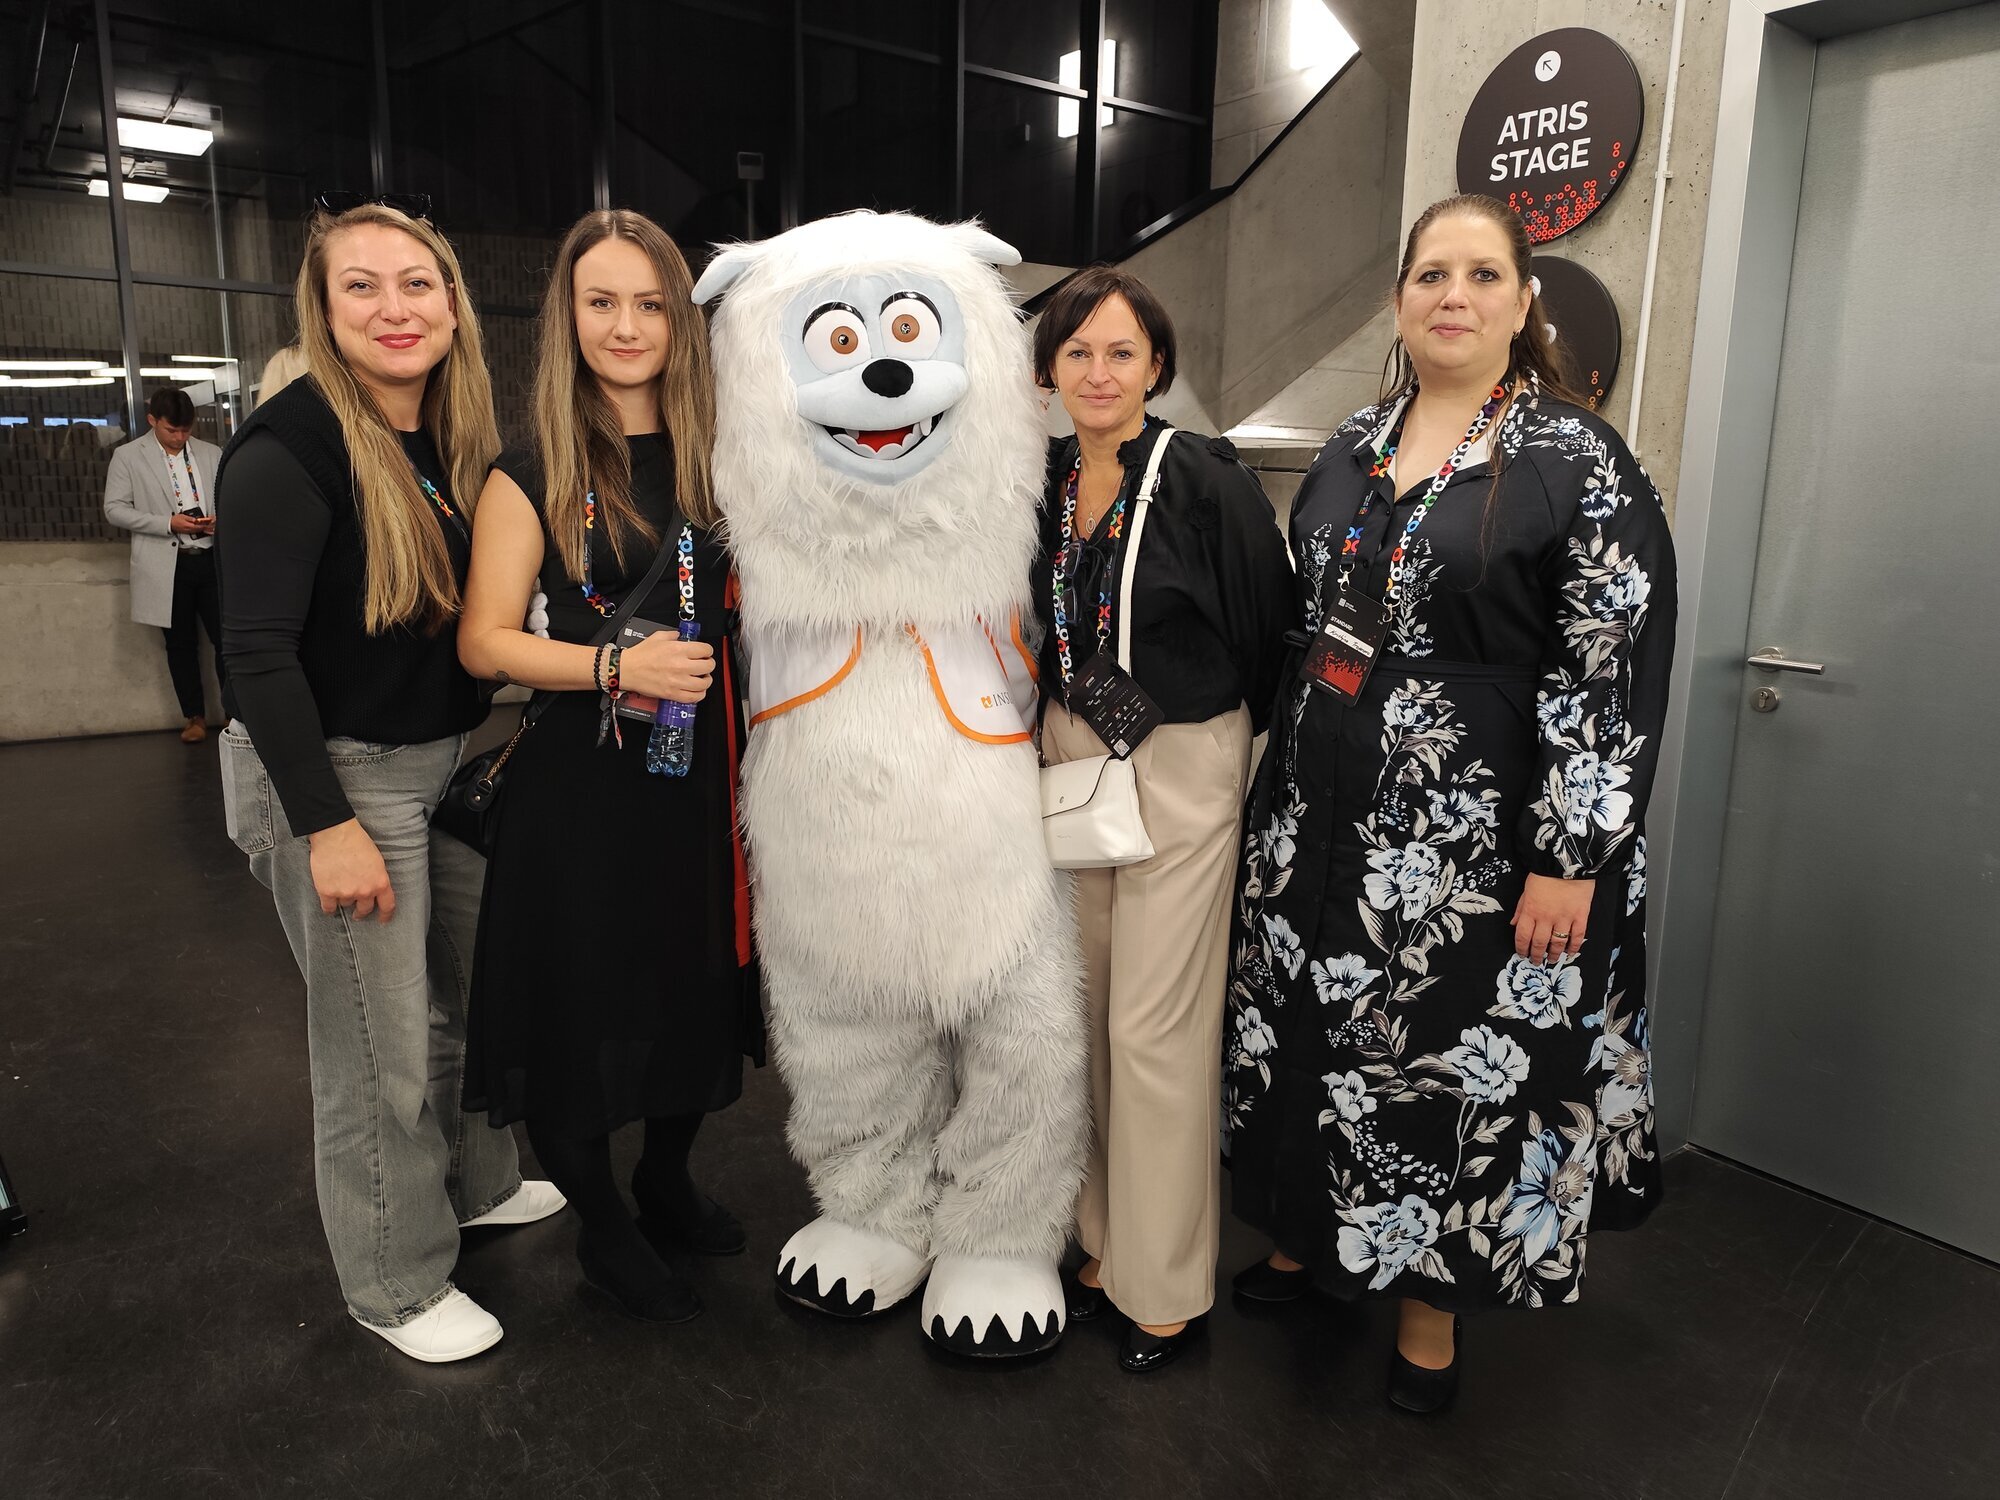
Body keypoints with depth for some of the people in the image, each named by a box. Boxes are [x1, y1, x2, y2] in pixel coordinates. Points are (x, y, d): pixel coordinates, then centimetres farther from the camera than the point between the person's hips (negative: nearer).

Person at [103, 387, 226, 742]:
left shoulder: (212, 454, 8)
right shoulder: (127, 456, 1)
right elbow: (114, 508, -2)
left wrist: (222, 519, -9)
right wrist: (168, 523, -15)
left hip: (212, 559, 1)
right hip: (167, 566, -1)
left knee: (226, 639, -1)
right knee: (181, 644, 9)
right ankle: (195, 716, 20)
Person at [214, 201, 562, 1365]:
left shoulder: (460, 438, 6)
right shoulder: (291, 444, -16)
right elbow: (259, 650, -19)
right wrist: (327, 824, -21)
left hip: (454, 759, 8)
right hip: (336, 771, -7)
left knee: (467, 994, 20)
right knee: (380, 1046, 2)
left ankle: (475, 1183, 44)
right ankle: (396, 1283, 23)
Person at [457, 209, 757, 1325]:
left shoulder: (719, 455, 5)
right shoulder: (537, 475, -4)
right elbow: (485, 641, -8)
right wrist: (615, 665, -20)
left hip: (705, 771, 4)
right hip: (583, 782, -3)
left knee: (702, 992, 15)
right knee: (587, 1004, 7)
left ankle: (668, 1183, 43)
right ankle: (604, 1228, 33)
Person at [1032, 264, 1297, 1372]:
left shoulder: (1208, 480, -13)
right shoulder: (1039, 482, 4)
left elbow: (1267, 626, -7)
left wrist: (1224, 733, 3)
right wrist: (1054, 730, 12)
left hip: (1181, 769, -5)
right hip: (1066, 760, 6)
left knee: (1154, 1027, 0)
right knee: (1086, 1010, 13)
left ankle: (1169, 1281, 19)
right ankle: (1107, 1236, 32)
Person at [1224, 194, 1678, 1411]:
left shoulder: (1580, 462, -9)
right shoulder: (1355, 447, 8)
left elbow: (1612, 671, -13)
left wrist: (1570, 861, -16)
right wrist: (1283, 794, 13)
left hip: (1473, 842, -5)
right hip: (1323, 819, 5)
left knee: (1449, 1059, 7)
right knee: (1313, 1042, 16)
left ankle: (1433, 1297, 29)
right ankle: (1310, 1232, 39)